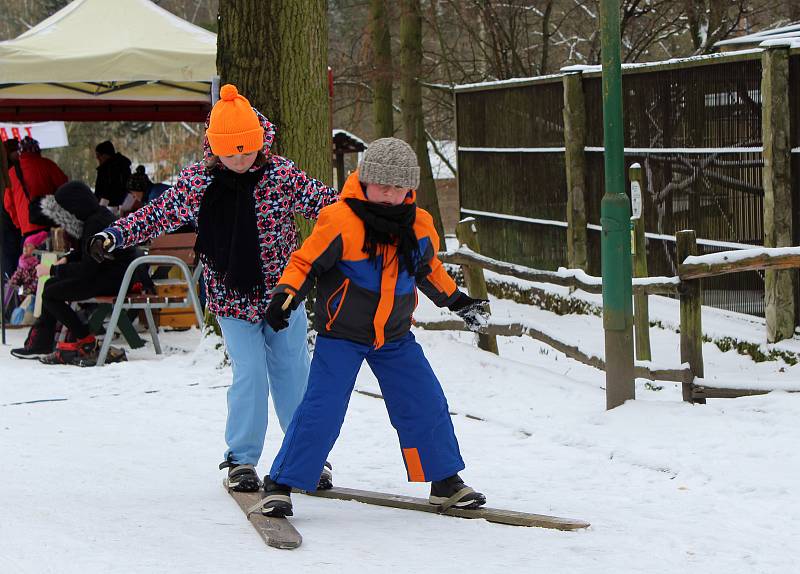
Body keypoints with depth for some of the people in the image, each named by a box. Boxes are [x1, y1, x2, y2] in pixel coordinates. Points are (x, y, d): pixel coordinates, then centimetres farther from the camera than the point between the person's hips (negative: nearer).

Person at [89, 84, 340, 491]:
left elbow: (321, 200, -2)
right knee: (249, 377, -8)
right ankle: (241, 461, 6)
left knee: (292, 374, 4)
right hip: (231, 301, 0)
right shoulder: (197, 181, -4)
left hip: (283, 293, 1)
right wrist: (116, 235, -7)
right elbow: (159, 213, 2)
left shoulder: (281, 175, -6)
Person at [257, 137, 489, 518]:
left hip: (395, 336, 5)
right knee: (322, 410, -14)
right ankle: (280, 485, -4)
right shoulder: (340, 222, -19)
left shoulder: (420, 228, -1)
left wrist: (457, 300, 23)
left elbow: (428, 271, 19)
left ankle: (446, 483, 23)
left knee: (426, 405, 7)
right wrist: (286, 294, -26)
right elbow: (304, 262, -12)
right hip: (341, 333, -5)